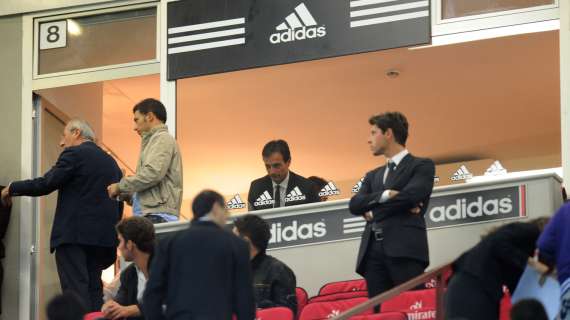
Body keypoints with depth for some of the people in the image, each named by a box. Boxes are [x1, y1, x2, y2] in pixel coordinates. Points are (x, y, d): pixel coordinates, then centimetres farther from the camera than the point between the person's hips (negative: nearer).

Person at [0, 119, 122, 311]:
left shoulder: (74, 154, -4)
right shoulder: (111, 162, 18)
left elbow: (46, 184, -10)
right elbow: (119, 203, 18)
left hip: (74, 235, -7)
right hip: (103, 237, 7)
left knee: (75, 289, -10)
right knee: (93, 288, 9)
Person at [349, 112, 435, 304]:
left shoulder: (421, 166, 9)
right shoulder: (373, 176, 27)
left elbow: (410, 195, -10)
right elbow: (354, 205, 10)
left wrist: (373, 210, 0)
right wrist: (386, 195, -7)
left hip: (405, 251, -6)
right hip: (373, 252, 6)